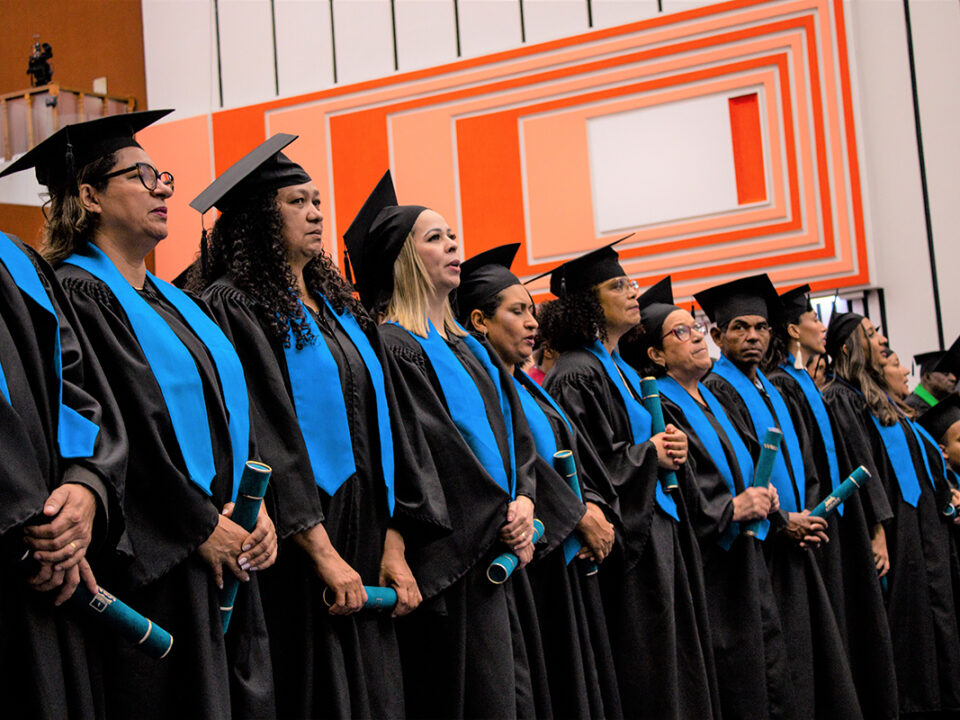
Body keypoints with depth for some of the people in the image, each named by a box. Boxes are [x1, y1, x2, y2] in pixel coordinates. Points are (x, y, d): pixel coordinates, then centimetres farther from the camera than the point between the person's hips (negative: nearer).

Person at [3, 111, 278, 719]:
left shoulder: (169, 301, 18)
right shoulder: (76, 296, -9)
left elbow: (228, 409, 17)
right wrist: (202, 526, -15)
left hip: (223, 539, 8)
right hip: (153, 561, -8)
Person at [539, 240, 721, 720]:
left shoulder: (622, 370, 16)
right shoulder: (576, 376, -14)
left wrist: (670, 451, 4)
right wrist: (649, 454, -12)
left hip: (656, 533, 10)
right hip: (624, 545, -10)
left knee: (674, 673, 12)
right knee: (641, 681, -6)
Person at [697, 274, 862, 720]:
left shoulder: (774, 393, 18)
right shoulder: (715, 391, -9)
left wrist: (810, 516, 1)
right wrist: (782, 522, -13)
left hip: (794, 545, 8)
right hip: (758, 547, -8)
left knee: (817, 654, 8)